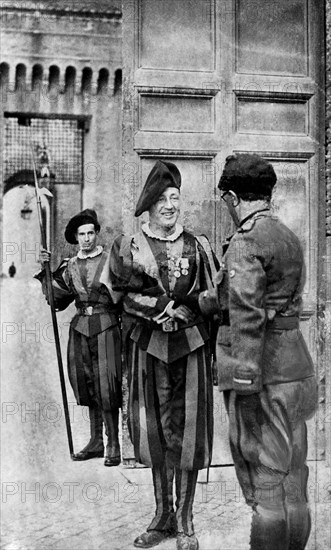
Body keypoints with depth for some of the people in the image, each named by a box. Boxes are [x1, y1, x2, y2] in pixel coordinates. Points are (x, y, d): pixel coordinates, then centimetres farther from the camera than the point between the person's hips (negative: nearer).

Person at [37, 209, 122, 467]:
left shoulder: (111, 260, -2)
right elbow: (57, 300, 11)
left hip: (106, 326, -5)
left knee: (106, 385, -8)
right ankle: (96, 441, 20)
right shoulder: (70, 266, 12)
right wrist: (48, 272, 5)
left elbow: (123, 297, -3)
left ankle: (114, 444, 3)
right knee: (86, 384, 8)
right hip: (81, 327, 5)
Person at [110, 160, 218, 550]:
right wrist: (171, 308, -13)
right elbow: (127, 300, -3)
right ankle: (163, 515, 24)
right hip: (148, 346, 0)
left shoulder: (197, 247, 6)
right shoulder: (128, 247, 3)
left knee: (187, 432, 3)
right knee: (154, 431, 7)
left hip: (191, 346, 0)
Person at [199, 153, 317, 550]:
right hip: (293, 365, 9)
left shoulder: (246, 242, -14)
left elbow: (246, 316, -21)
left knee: (266, 476, 0)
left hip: (261, 372, -9)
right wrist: (196, 303, 31)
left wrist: (246, 384, -21)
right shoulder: (287, 238, 14)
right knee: (289, 475, 18)